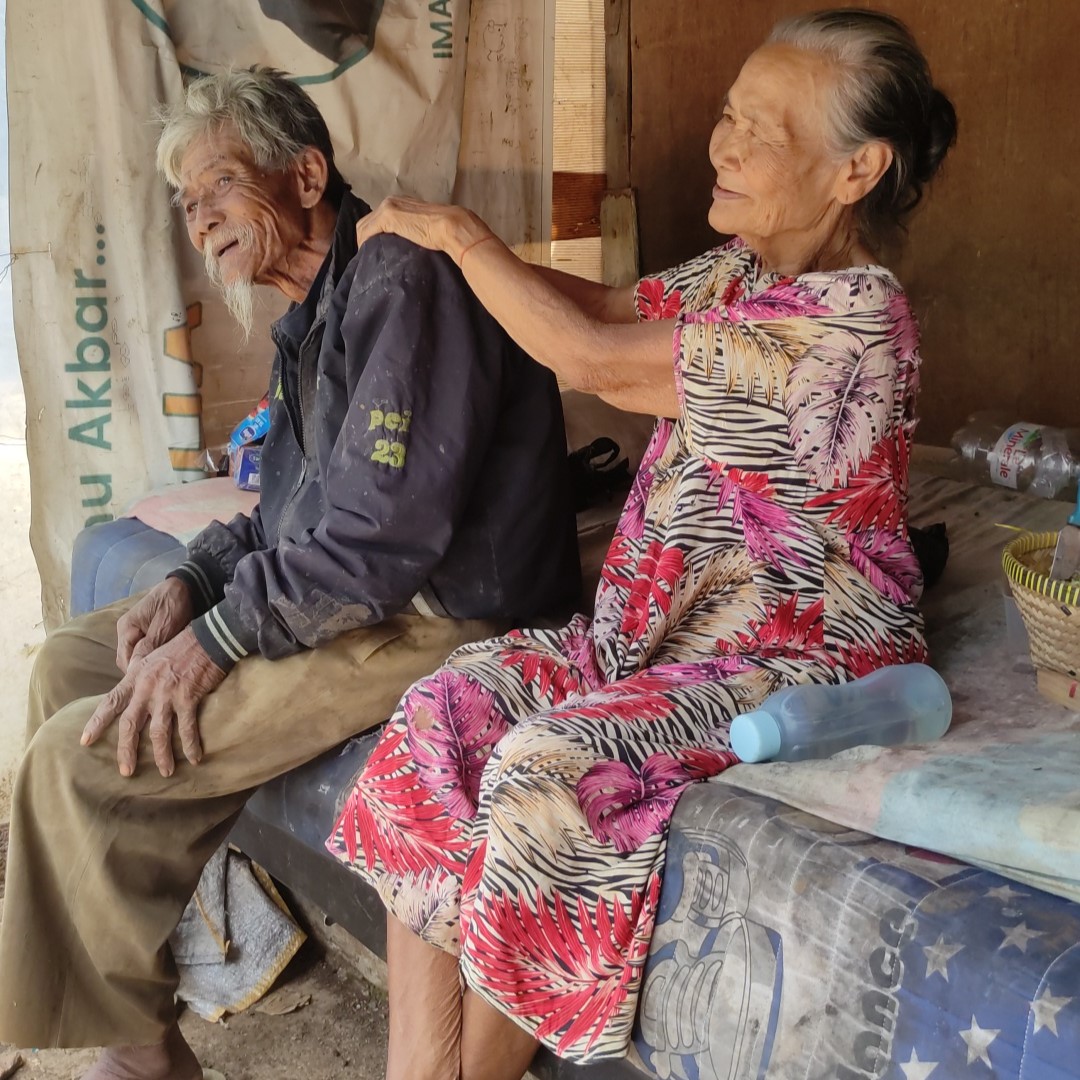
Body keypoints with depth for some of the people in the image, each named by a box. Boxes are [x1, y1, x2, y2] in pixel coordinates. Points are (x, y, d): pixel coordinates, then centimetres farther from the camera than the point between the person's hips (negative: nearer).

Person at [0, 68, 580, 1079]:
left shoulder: (402, 283, -17)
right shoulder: (313, 314, 16)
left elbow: (384, 528, -25)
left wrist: (218, 636, -17)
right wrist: (194, 580, 4)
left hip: (432, 622, -11)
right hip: (335, 588, 11)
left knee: (81, 759, -15)